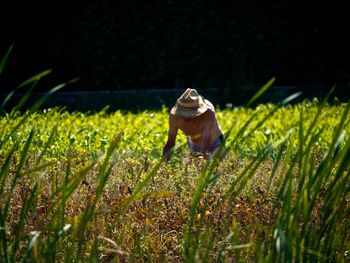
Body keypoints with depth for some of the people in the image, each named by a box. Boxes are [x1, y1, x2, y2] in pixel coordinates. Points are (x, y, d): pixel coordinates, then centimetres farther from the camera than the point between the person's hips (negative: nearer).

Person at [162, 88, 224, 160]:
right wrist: (164, 158, -46)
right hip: (193, 146, 3)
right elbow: (170, 141, -28)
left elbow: (206, 138, -51)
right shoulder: (174, 115, -32)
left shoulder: (209, 113, -41)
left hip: (214, 144, -2)